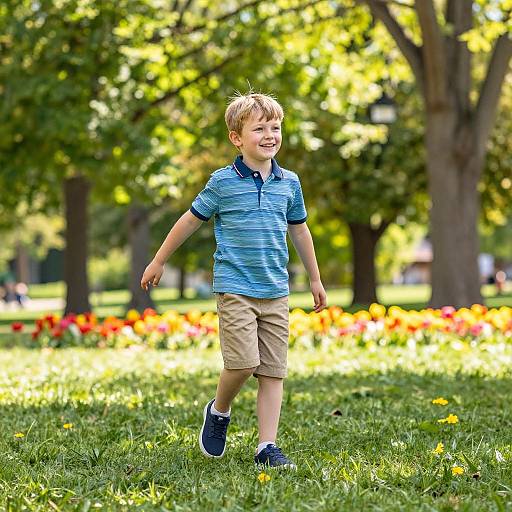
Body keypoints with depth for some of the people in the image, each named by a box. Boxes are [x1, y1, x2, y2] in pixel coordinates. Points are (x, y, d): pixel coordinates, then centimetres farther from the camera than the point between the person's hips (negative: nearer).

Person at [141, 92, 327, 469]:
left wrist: (315, 279, 26)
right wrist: (159, 261, 15)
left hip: (276, 292, 4)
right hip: (236, 289, -4)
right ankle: (219, 411, 15)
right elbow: (192, 220, 7)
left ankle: (267, 446, 7)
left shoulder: (289, 183, 8)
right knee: (244, 362, -15)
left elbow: (299, 230, 21)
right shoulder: (223, 182, -4)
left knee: (273, 370, 2)